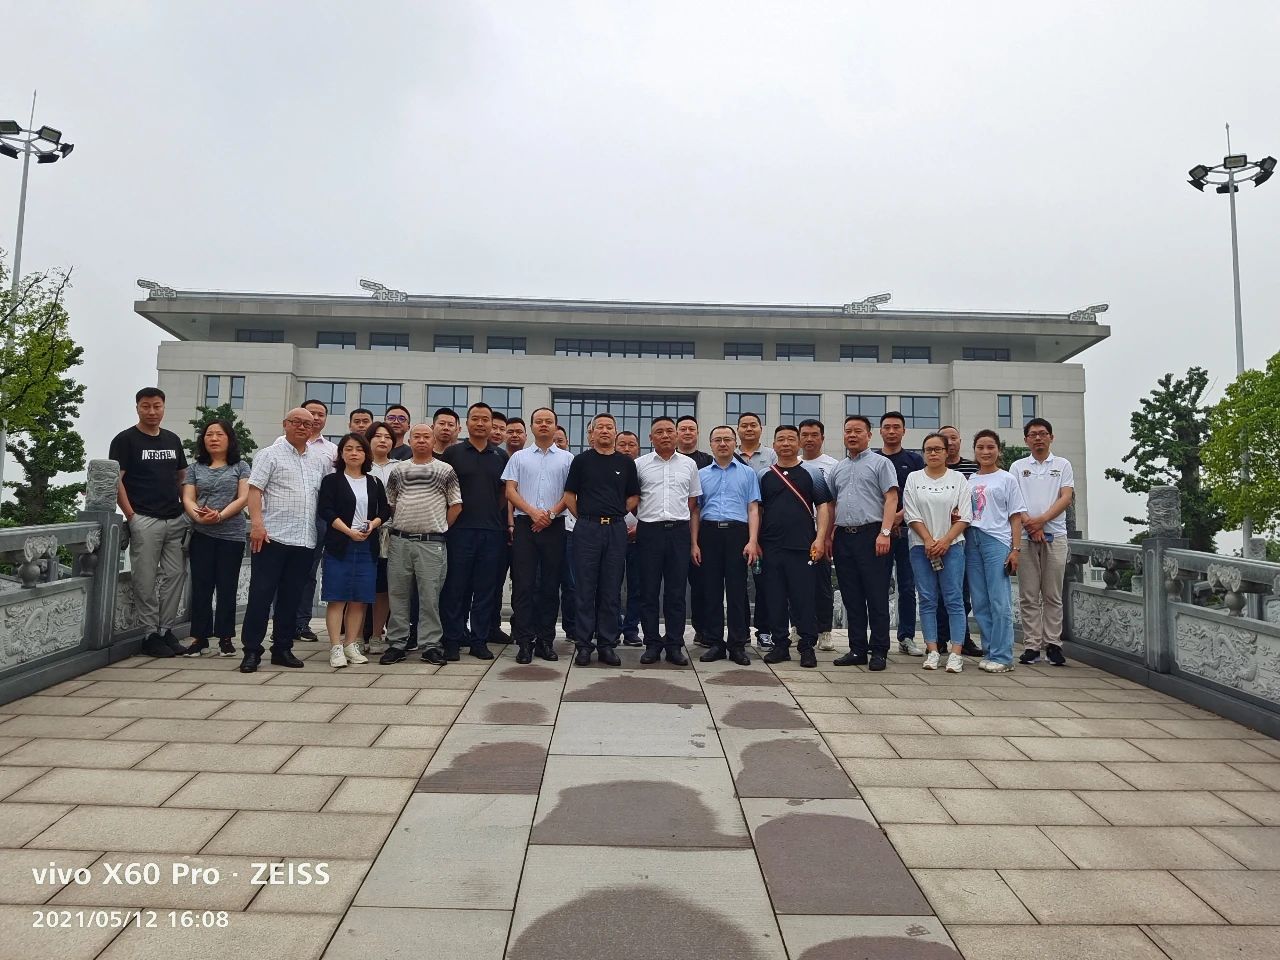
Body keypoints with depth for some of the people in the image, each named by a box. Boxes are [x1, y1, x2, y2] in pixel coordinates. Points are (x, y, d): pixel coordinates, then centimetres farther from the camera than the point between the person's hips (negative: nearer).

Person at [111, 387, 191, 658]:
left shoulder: (172, 439, 15)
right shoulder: (125, 440, -1)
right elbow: (116, 480, -5)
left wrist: (188, 509, 10)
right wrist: (131, 516, -11)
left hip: (176, 520, 5)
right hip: (145, 521, -5)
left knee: (175, 576, 6)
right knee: (146, 580, -1)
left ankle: (167, 631, 15)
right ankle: (150, 634, 7)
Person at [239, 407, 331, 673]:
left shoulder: (322, 459, 14)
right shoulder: (270, 455, 1)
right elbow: (254, 489, -7)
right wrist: (257, 523, -17)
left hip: (305, 541, 5)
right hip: (272, 537, -5)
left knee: (291, 597, 11)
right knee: (261, 594, -1)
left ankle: (282, 648, 20)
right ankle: (252, 651, 5)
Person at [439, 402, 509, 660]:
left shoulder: (501, 456, 12)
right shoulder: (452, 453, 5)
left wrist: (501, 517, 7)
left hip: (492, 531, 2)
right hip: (459, 530, -2)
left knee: (486, 588, 6)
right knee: (455, 587, 1)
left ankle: (480, 640, 15)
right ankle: (452, 640, 11)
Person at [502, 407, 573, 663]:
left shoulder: (567, 458, 10)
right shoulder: (519, 457, 12)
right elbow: (510, 491, 4)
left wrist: (551, 513, -9)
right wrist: (533, 512, -10)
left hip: (554, 526, 0)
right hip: (525, 524, 0)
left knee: (550, 585, 4)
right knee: (523, 584, -3)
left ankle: (546, 639, 11)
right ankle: (524, 641, 2)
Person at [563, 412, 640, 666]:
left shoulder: (626, 462, 10)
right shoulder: (581, 460, 5)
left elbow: (634, 497, 14)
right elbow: (569, 496, 5)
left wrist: (615, 514, 5)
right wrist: (584, 517, 1)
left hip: (616, 530, 2)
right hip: (587, 529, -1)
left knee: (610, 591, 5)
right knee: (586, 590, 1)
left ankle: (607, 645, 13)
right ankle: (583, 644, 9)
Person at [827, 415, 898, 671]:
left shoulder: (880, 463, 2)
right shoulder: (837, 469, 19)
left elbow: (891, 499, -7)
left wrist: (885, 532, -17)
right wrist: (828, 536, 11)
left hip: (871, 535, -5)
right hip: (843, 537, 6)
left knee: (876, 597, -3)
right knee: (851, 598, 9)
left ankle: (879, 652, 4)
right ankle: (857, 650, 16)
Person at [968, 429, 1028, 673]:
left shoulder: (1007, 479, 5)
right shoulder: (969, 480, 15)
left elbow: (1016, 517, 2)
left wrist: (1016, 549, -5)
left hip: (997, 541, -4)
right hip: (972, 541, 4)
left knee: (1000, 601, -8)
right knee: (980, 602, 6)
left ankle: (1002, 656, -3)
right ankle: (990, 652, 14)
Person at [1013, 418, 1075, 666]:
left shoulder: (1062, 465, 11)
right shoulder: (1018, 467, 12)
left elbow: (1066, 498, -1)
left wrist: (1041, 519, -14)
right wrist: (1029, 524, -11)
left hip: (1055, 536, 0)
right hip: (1025, 536, 1)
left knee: (1053, 595, 2)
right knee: (1028, 596, 1)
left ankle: (1053, 643, 8)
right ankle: (1031, 645, 5)